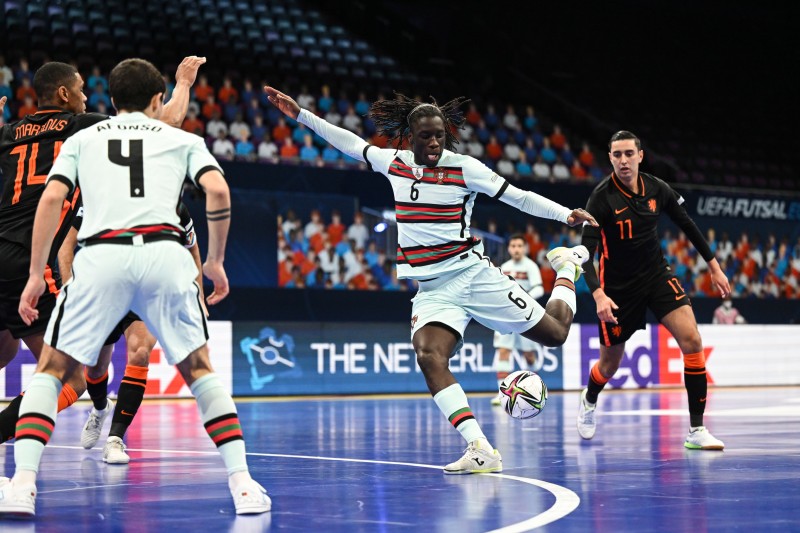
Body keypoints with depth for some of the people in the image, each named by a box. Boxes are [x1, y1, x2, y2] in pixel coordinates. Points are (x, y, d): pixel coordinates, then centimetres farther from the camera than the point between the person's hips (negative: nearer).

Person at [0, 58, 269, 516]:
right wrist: (215, 262, 13)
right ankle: (243, 483, 8)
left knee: (52, 369, 14)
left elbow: (52, 198, 9)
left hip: (101, 255, 0)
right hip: (165, 252, 0)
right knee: (199, 369, 18)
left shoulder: (82, 139, 24)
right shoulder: (183, 139, 22)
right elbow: (218, 191, 4)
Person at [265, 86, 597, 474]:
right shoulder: (393, 163, 5)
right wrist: (299, 114, 21)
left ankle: (567, 265, 35)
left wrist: (566, 213, -18)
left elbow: (519, 198, -6)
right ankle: (481, 451, -34)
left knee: (555, 334, 1)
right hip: (432, 290, 3)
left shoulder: (464, 167, -7)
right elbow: (350, 143, 20)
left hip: (473, 274, -3)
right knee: (428, 356, -27)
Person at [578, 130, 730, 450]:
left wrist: (714, 267, 11)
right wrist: (598, 295, -34)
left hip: (657, 274, 3)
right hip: (618, 287, -3)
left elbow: (687, 225, 9)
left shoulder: (657, 189, -6)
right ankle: (589, 401, 47)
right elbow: (586, 252, -21)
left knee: (691, 340, -17)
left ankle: (697, 430, -12)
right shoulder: (602, 198, -17)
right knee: (610, 364, 9)